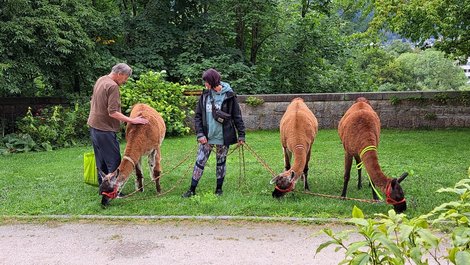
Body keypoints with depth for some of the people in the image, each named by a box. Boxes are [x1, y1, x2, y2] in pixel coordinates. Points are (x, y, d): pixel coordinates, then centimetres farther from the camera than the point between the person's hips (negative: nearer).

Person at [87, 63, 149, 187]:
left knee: (101, 160, 16)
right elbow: (113, 112, -24)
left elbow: (93, 102, 21)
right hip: (105, 129, -10)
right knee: (114, 161, -4)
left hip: (94, 125, 10)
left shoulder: (100, 80, 10)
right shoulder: (113, 86, -19)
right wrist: (132, 120, -21)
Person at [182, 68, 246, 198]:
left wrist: (241, 135, -3)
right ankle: (192, 190, 11)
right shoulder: (205, 95, 2)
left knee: (221, 162, 11)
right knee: (199, 162, 2)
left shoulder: (229, 96, -7)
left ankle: (219, 189, 25)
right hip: (207, 136, 2)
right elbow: (198, 116, 4)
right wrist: (200, 133, -6)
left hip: (223, 137, -2)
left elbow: (237, 116, -2)